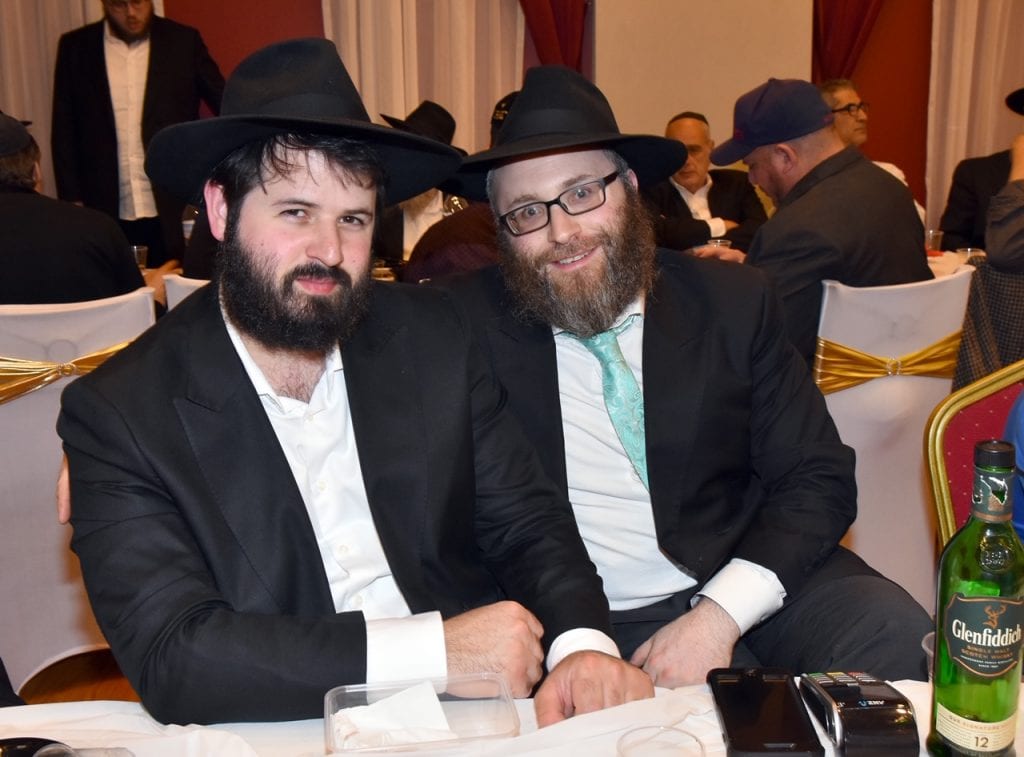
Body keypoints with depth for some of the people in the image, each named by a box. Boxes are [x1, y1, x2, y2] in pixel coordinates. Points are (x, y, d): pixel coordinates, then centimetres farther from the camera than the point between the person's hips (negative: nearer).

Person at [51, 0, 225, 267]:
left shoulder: (183, 41, 4)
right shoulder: (75, 47, 7)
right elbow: (64, 133, 8)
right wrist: (72, 201, 2)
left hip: (176, 214, -1)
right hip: (108, 215, 1)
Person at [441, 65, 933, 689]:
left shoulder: (732, 303, 0)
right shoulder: (468, 322, -4)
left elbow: (819, 480, -1)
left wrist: (718, 617, -15)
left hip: (743, 587, 3)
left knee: (898, 642, -23)